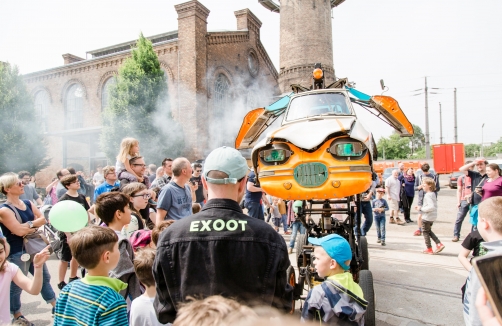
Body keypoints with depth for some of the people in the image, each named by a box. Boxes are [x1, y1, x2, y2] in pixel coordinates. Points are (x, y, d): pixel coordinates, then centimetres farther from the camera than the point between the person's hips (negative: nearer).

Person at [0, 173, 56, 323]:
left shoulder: (28, 203, 5)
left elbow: (43, 219, 0)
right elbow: (19, 231, -25)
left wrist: (29, 224, -16)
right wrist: (34, 223, -9)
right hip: (17, 253, -7)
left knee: (45, 277, 18)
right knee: (17, 286, 9)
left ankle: (56, 306, 33)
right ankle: (17, 316, 28)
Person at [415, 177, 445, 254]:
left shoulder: (428, 195, -23)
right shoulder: (433, 194, 8)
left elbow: (431, 207, -33)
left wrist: (421, 208, -21)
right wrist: (420, 208, 10)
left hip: (427, 217, -10)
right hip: (432, 217, 10)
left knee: (425, 232, 7)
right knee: (428, 231, 25)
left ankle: (429, 249, 16)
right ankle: (439, 244, 20)